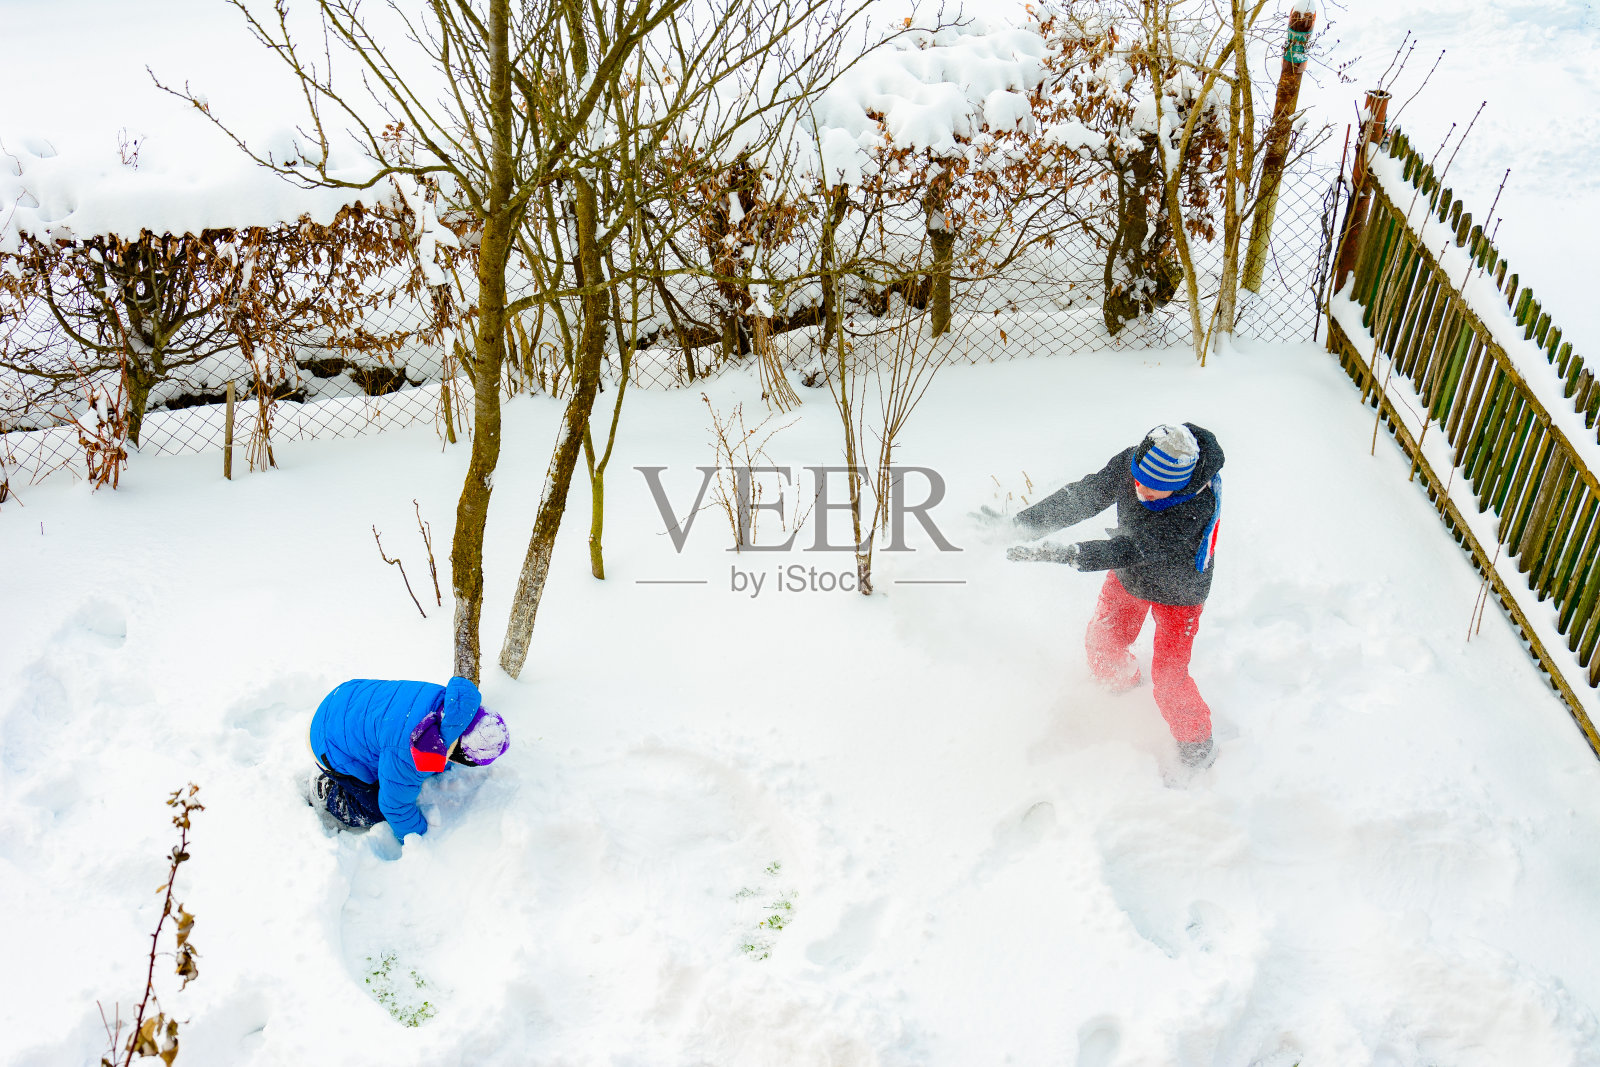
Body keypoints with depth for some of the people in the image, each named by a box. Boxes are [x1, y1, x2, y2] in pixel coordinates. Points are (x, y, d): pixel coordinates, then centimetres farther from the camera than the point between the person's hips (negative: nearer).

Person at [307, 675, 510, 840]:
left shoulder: (450, 703, -20)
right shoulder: (405, 757, -42)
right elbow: (397, 807, -25)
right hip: (333, 745, -8)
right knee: (377, 813, 0)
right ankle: (325, 789, 15)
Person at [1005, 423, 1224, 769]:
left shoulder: (1198, 506, -42)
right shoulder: (1129, 462, -26)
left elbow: (1133, 550, -45)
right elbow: (1084, 496, -16)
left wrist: (1056, 553, -50)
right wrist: (1024, 522, -27)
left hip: (1178, 591, -5)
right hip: (1128, 577, 5)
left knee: (1168, 678, -5)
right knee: (1101, 643, 15)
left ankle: (1196, 747, 23)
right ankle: (1121, 688, 50)